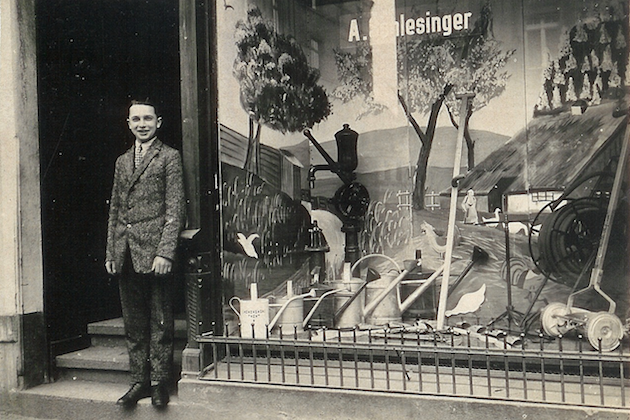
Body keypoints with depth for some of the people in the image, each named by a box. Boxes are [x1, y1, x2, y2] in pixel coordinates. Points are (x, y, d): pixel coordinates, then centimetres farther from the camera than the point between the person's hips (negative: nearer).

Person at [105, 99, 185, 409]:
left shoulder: (169, 157, 1)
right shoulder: (122, 161, 19)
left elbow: (175, 209, -7)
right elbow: (114, 210, 19)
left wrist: (165, 253, -15)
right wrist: (110, 252, 12)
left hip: (154, 252, -6)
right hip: (126, 255, 6)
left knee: (160, 322, 2)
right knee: (134, 325, 11)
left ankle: (159, 382, 12)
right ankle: (139, 381, 20)